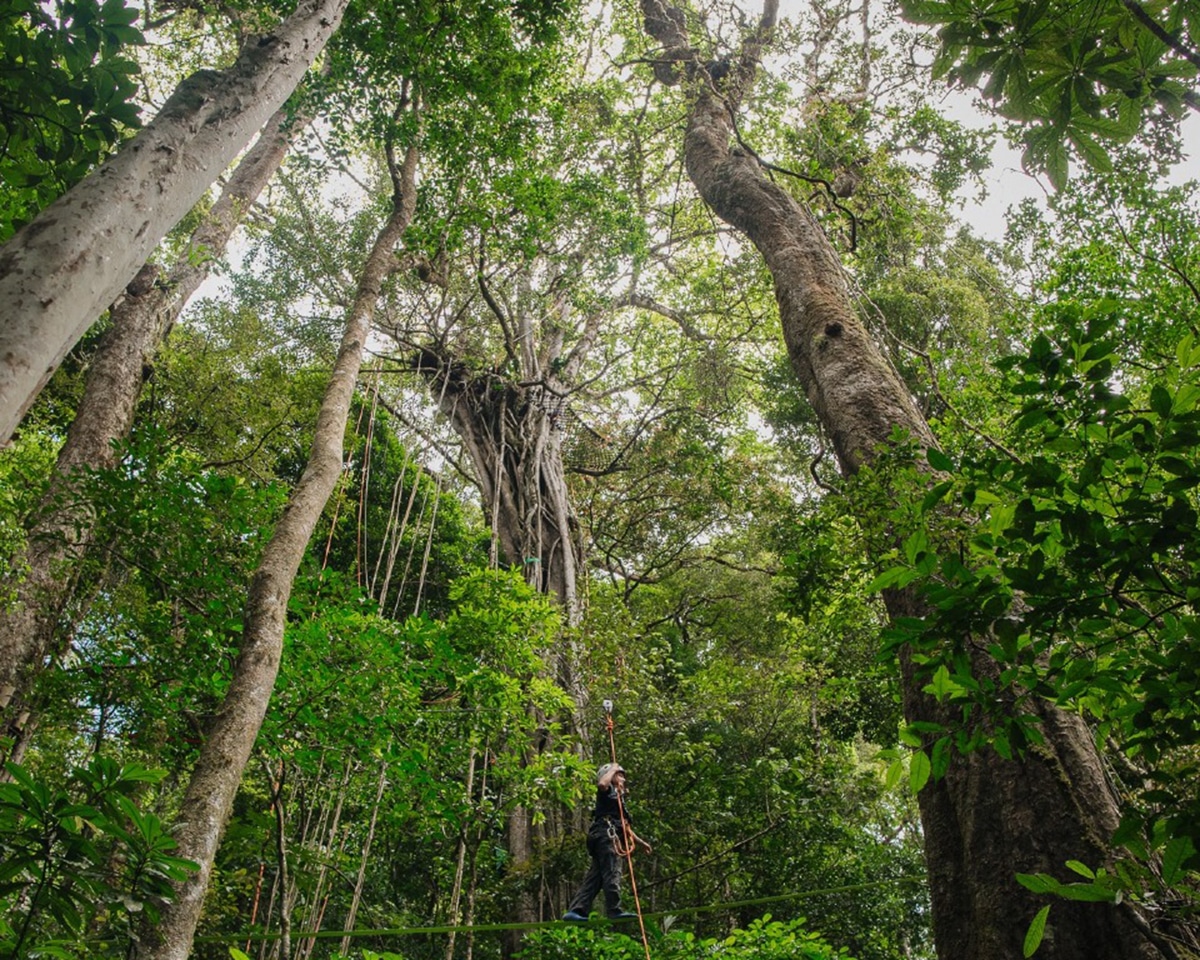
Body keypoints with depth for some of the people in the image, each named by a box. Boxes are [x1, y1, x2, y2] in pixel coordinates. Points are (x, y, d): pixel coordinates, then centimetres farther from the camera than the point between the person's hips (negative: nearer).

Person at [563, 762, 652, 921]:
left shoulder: (619, 798, 34)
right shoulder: (608, 791, 7)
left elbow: (625, 827, 36)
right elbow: (601, 784, -21)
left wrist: (641, 842, 35)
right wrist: (613, 769, -6)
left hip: (609, 836, 9)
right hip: (606, 833, -9)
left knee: (593, 877, 2)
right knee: (612, 873, -14)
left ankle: (575, 911, -2)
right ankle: (614, 910, -17)